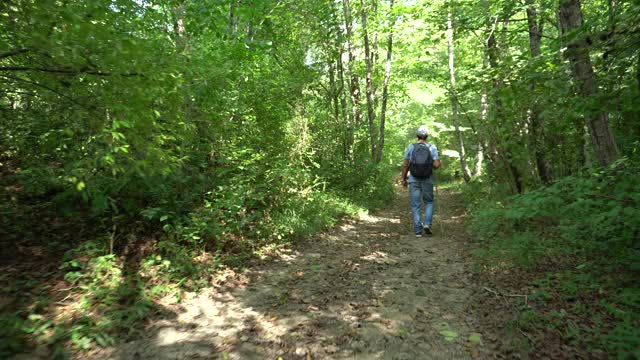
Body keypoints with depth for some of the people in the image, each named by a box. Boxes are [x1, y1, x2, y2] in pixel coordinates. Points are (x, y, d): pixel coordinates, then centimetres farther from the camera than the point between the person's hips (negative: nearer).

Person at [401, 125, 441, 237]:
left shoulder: (410, 147, -2)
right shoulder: (432, 147, -3)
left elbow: (405, 165, -2)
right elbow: (436, 165, -10)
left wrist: (404, 179, 8)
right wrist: (433, 165, 14)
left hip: (414, 180, 0)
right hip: (427, 180, 0)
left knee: (415, 205, 6)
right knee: (429, 202, 19)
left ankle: (418, 231, 6)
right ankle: (427, 224, 1)